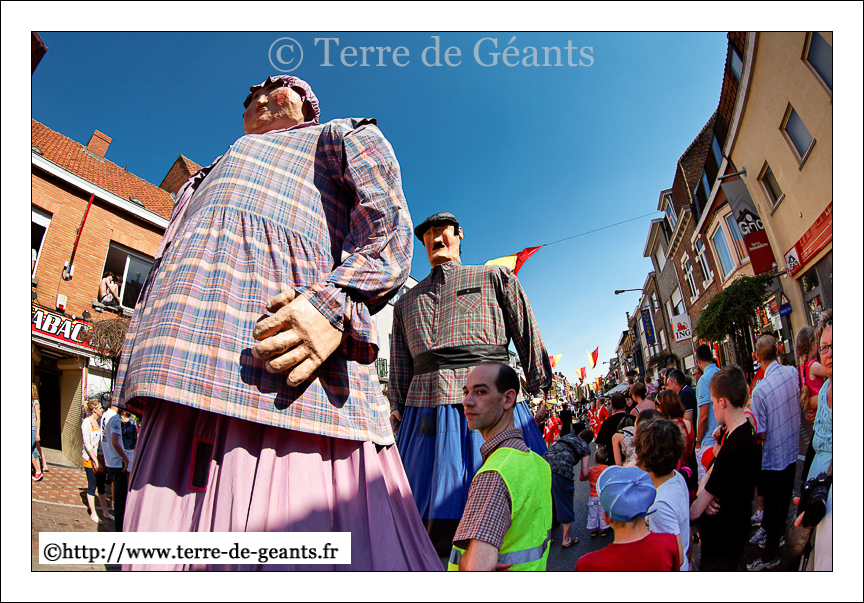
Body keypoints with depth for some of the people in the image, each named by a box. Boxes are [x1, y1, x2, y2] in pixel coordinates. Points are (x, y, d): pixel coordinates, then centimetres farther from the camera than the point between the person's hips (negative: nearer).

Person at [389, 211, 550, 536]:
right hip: (424, 408, 3)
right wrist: (397, 406, 13)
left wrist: (538, 389, 2)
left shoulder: (495, 277, 15)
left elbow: (528, 334, 10)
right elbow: (400, 363, 22)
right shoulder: (406, 301, 25)